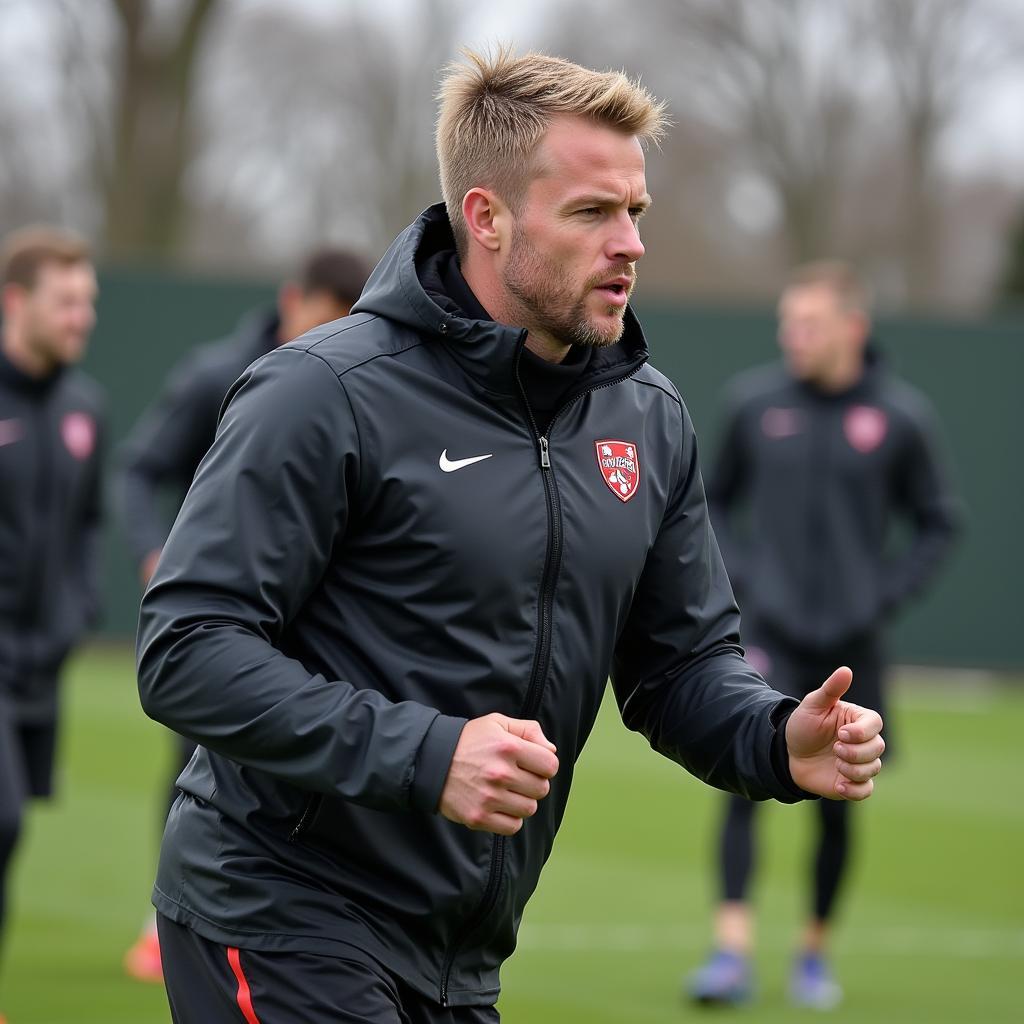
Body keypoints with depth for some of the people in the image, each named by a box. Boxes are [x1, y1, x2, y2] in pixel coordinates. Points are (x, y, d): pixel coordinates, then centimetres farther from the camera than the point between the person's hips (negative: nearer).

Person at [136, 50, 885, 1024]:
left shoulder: (650, 417, 8)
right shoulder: (326, 392, -15)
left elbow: (682, 659, 16)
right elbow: (186, 652, -19)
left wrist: (777, 741, -8)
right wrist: (422, 755, -29)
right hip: (285, 931, -7)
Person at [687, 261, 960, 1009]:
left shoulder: (901, 417, -2)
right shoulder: (755, 401, 1)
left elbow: (939, 525, 7)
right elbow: (715, 500, 16)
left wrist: (884, 595, -5)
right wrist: (737, 576, 1)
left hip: (850, 640, 0)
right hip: (770, 632, 0)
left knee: (836, 804, 8)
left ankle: (815, 950, 27)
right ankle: (733, 953, -20)